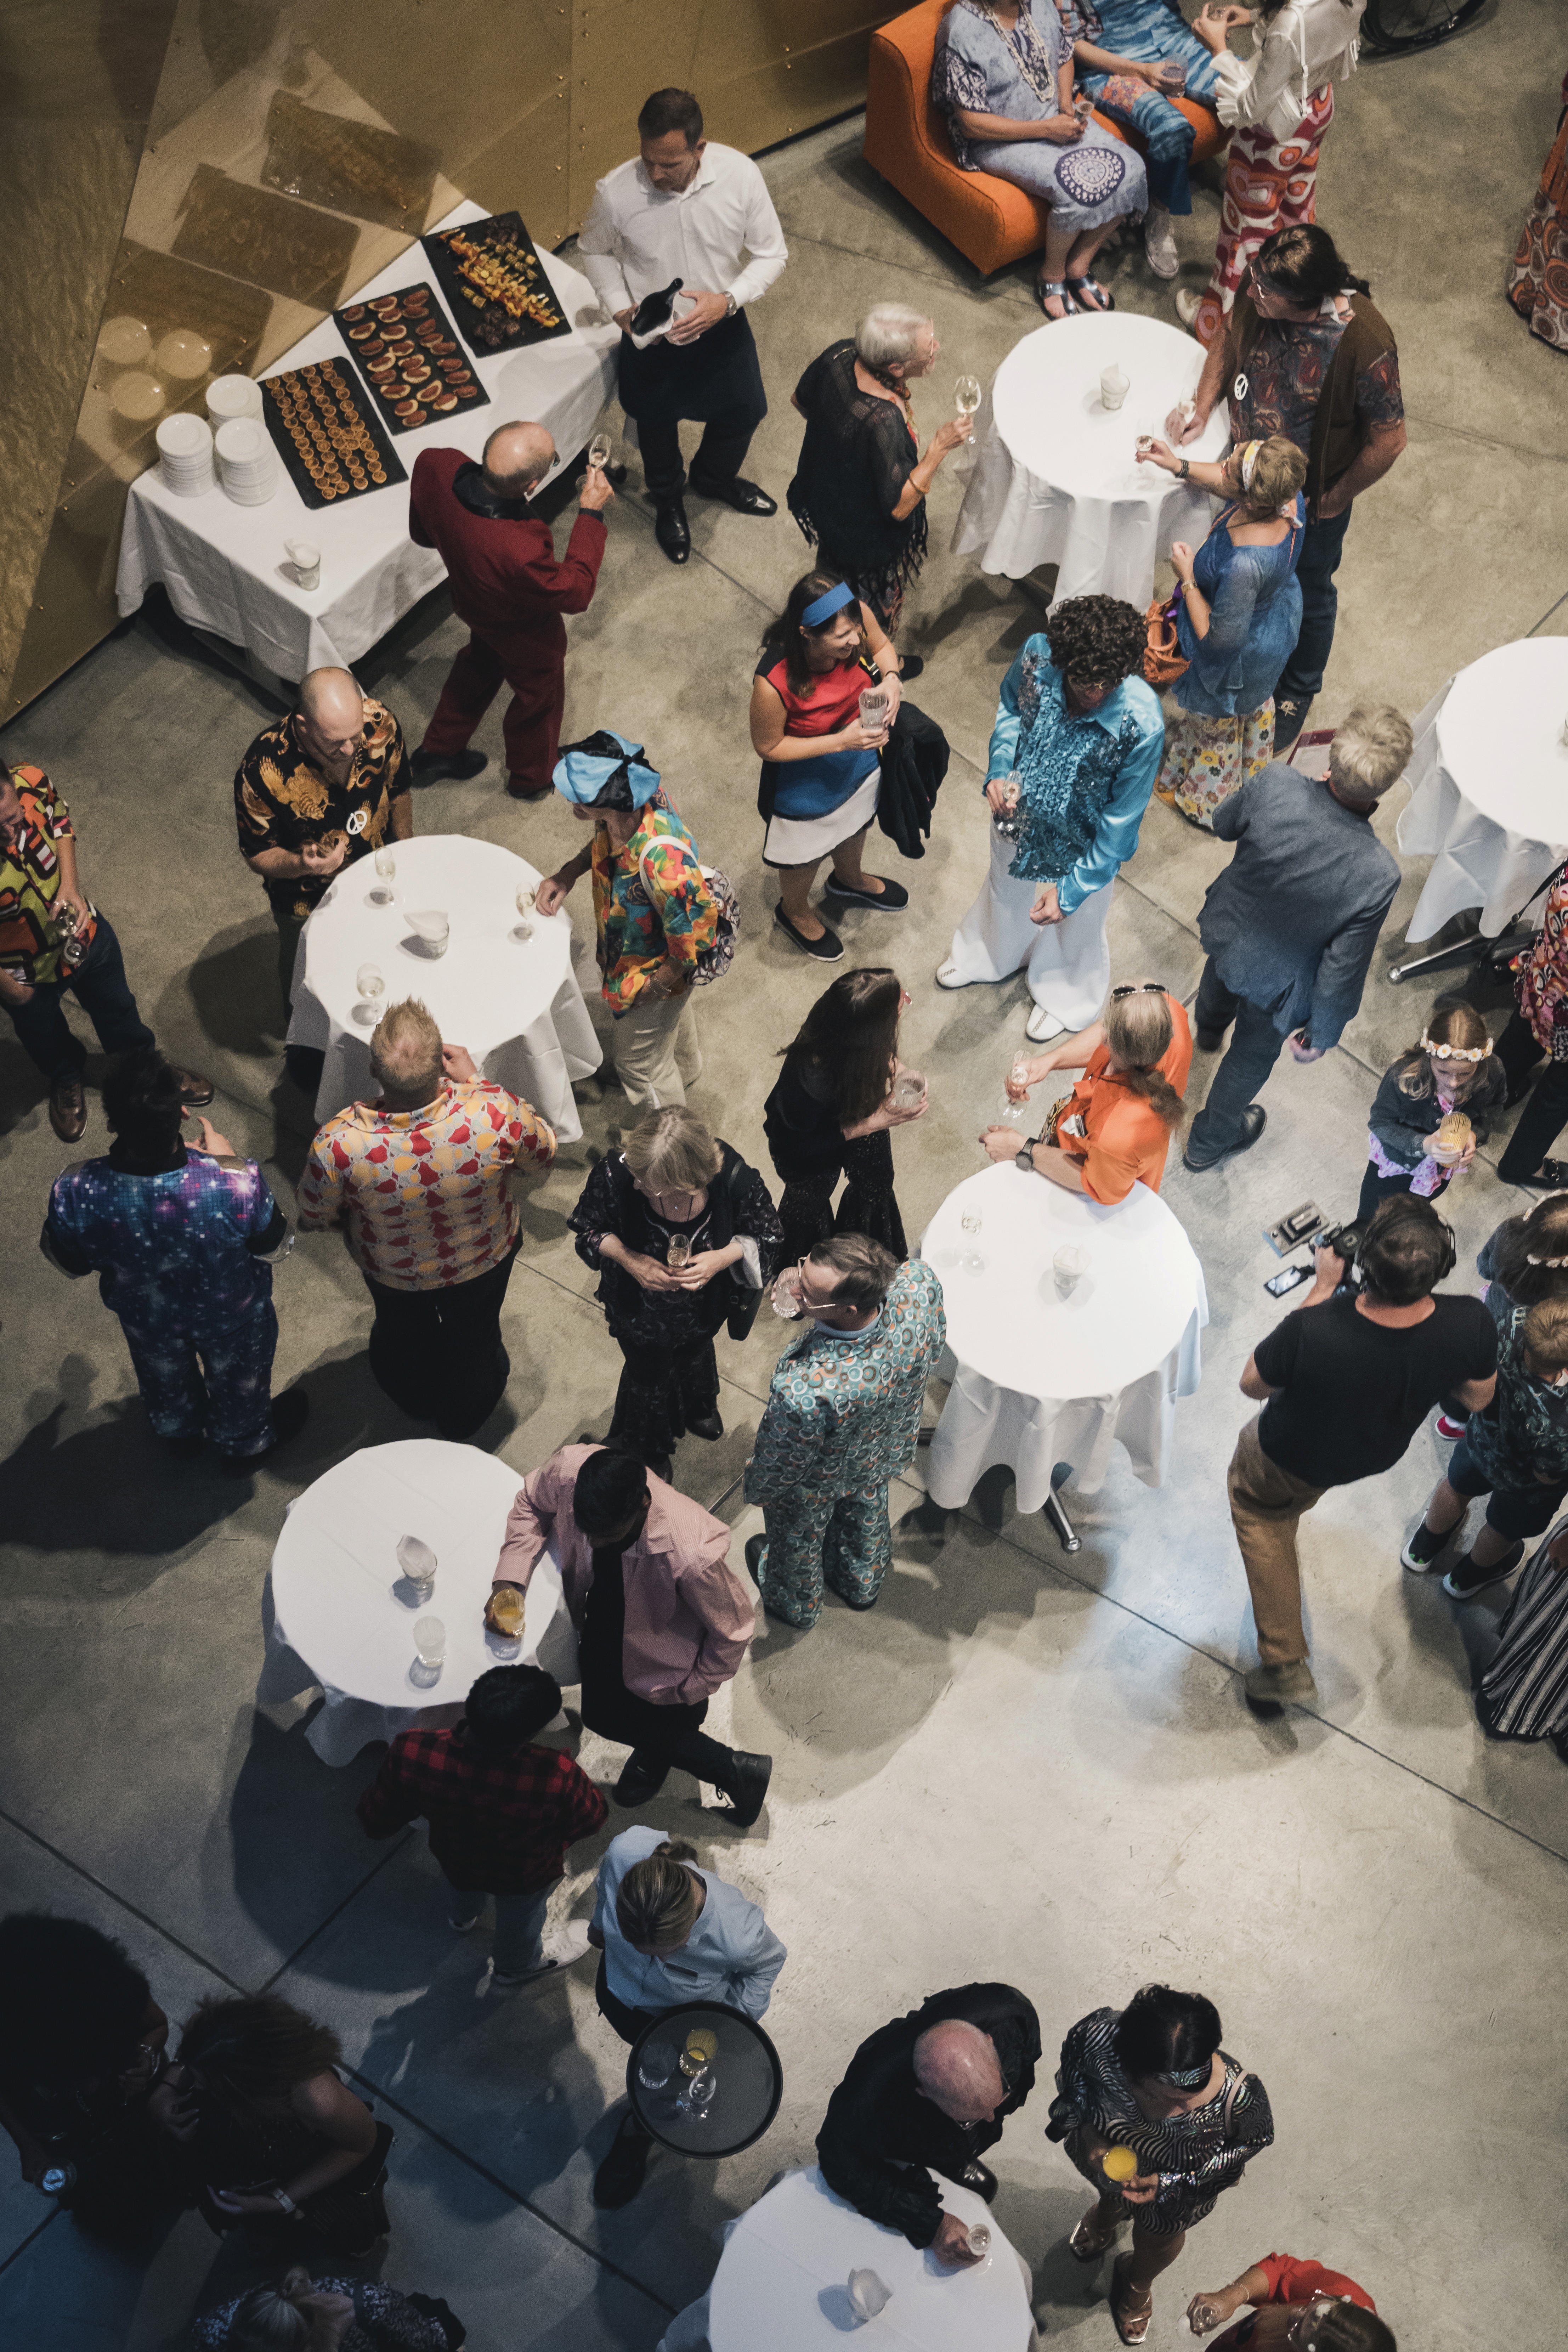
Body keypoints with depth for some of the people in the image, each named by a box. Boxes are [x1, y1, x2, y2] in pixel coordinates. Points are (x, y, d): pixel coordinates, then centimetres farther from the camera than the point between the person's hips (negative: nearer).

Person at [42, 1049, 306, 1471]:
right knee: (238, 1378, 33)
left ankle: (181, 1435, 68)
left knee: (163, 1377, 37)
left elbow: (70, 1264, -15)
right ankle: (245, 1445, 63)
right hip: (233, 1315, -2)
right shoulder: (236, 1183, -43)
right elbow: (276, 1249, -21)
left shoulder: (75, 1194, -38)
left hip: (145, 1316, 2)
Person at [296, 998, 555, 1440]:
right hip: (485, 1260, 0)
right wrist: (474, 1081, -14)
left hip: (391, 1272, 0)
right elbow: (543, 1155, -17)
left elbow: (315, 1220, -19)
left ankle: (416, 1403, 69)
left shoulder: (337, 1144, -42)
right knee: (474, 1336, 35)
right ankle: (464, 1419, 65)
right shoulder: (496, 1113, -43)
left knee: (402, 1334, 37)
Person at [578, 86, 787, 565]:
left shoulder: (740, 175, -27)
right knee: (656, 423, 23)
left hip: (721, 325, 2)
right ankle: (667, 499, 57)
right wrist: (621, 309, -19)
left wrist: (728, 300, -28)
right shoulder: (616, 193, -28)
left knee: (744, 410, 25)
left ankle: (715, 478, 60)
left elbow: (772, 253, -13)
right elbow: (594, 250, -5)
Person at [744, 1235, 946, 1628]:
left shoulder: (803, 1393, -51)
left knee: (796, 1539, 32)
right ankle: (863, 1585, 69)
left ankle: (796, 1605, 64)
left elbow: (780, 1465, -25)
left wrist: (757, 1489, -2)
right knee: (867, 1516, 38)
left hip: (817, 1484, -4)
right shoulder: (920, 1284, -39)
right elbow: (934, 1348, -11)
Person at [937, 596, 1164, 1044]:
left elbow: (1122, 820, -25)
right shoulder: (1038, 655, -30)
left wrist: (1073, 888, -22)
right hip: (1019, 816, 3)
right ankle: (989, 955, 68)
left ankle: (1065, 995, 62)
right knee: (1006, 890, 34)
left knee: (1074, 922, 28)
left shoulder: (1142, 724, -39)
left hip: (1081, 846, -3)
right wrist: (999, 769, -19)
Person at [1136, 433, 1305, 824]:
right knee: (1255, 703, 38)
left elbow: (1219, 638, -34)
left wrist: (1187, 578, -25)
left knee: (1216, 725, 26)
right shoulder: (1288, 498, -27)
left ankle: (1207, 803, 57)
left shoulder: (1244, 564, -50)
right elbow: (1235, 485, -1)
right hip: (1274, 616, 7)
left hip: (1241, 657, -7)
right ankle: (1253, 770, 69)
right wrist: (1179, 466, -3)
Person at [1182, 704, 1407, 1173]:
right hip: (1275, 981, -3)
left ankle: (1207, 1029, 78)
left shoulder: (1275, 785, -36)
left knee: (1221, 977, 41)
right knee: (1251, 1057, 30)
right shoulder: (1377, 876, -41)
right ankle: (1209, 1142, 57)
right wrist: (1321, 1035, -6)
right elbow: (1341, 971, -27)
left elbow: (1223, 824, -11)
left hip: (1223, 931, 3)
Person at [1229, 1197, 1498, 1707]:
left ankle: (1285, 1662, 30)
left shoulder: (1311, 1331, -45)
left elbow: (1252, 1385, -21)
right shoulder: (1471, 1325, -36)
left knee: (1254, 1500, 30)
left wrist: (1322, 1288, -21)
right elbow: (1478, 1399, -13)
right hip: (1378, 1454, 3)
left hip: (1288, 1461, -3)